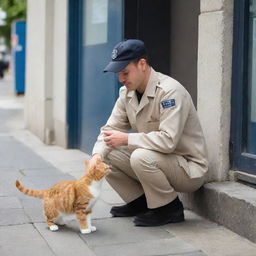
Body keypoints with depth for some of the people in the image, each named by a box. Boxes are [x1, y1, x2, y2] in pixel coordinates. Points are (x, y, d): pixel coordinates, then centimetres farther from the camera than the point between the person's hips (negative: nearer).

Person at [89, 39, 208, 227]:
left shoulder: (169, 91, -24)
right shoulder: (128, 92, 2)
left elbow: (168, 140, -33)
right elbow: (111, 128, 3)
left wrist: (127, 139, -26)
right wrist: (97, 155, -16)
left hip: (189, 169, -8)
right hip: (155, 159, 8)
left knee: (141, 157, -34)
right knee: (107, 155, -4)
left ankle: (171, 208, -10)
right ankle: (139, 202, 11)